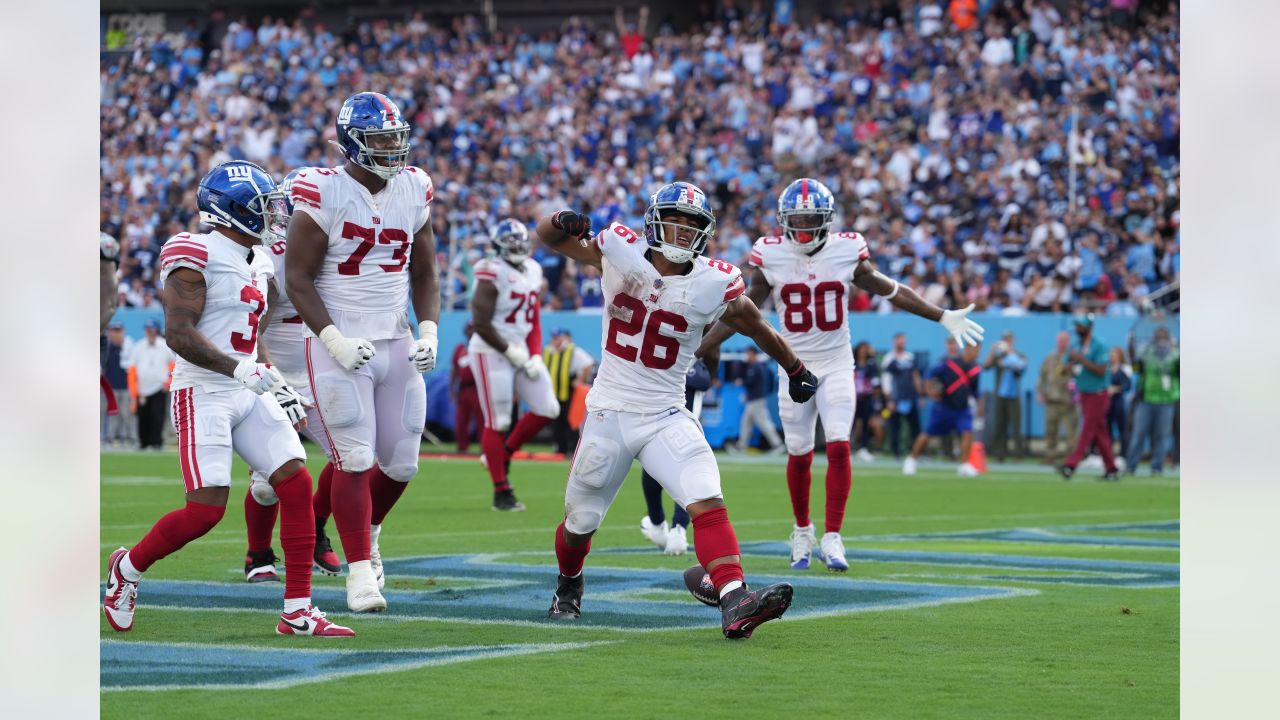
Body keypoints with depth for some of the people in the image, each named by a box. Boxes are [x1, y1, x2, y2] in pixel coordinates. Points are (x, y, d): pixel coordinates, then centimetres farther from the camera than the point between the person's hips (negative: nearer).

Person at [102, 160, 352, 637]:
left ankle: (298, 611, -2)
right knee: (206, 509, -13)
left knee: (297, 486, -5)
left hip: (248, 396, 8)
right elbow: (179, 334, -20)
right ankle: (128, 568, 14)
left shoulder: (257, 263, 15)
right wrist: (241, 370, -28)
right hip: (203, 395, -8)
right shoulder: (197, 257, -12)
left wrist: (278, 385, 14)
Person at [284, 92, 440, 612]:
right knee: (355, 461, -9)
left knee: (401, 462, 8)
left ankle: (365, 533, 36)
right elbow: (297, 277, -10)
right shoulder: (323, 194, -11)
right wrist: (334, 340, -19)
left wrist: (429, 331, -2)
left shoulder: (414, 190, 5)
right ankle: (360, 570, 1)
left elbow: (424, 274, 13)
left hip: (396, 343, 5)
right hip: (339, 345, -5)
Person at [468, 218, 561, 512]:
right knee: (498, 422, -5)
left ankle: (502, 454, 21)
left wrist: (535, 356, 4)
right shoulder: (492, 276, -15)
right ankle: (502, 493, 1)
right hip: (492, 353, -8)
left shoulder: (532, 272, 9)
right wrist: (510, 352, -16)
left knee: (547, 410, 3)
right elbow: (481, 324, -19)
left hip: (522, 350, 8)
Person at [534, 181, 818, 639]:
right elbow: (547, 236, 0)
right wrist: (563, 222, -25)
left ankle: (734, 604, -34)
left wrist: (795, 370, 24)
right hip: (609, 413, 0)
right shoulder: (621, 253, -8)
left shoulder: (713, 285, -8)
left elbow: (757, 327, 10)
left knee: (708, 504, -23)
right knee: (580, 522, 15)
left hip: (666, 417, 0)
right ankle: (568, 587, 46)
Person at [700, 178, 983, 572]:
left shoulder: (847, 252, -7)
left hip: (837, 365, 0)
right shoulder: (770, 257, -6)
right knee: (799, 453, 5)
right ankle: (802, 531, 26)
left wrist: (943, 317, 6)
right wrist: (698, 346, 2)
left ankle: (832, 537, -5)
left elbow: (890, 291, 5)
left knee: (839, 446, -13)